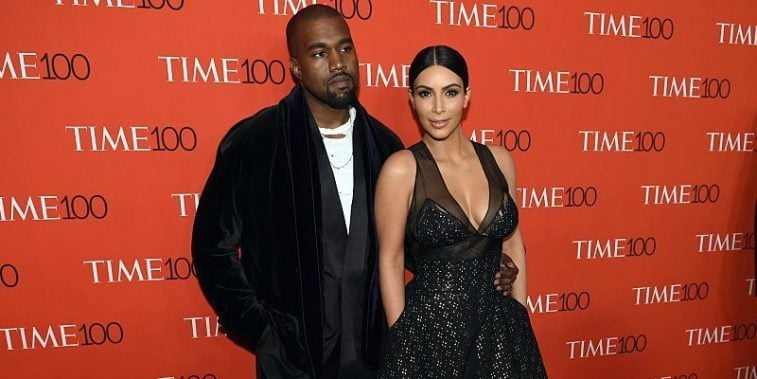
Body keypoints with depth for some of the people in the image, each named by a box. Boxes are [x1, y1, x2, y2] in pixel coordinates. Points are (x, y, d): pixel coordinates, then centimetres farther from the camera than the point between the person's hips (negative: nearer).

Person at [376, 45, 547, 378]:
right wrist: (402, 341, -7)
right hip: (431, 327, -4)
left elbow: (512, 243, 7)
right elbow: (390, 262, -10)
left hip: (498, 324, 5)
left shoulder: (498, 160, -1)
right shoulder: (402, 168, -15)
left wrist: (521, 317, 8)